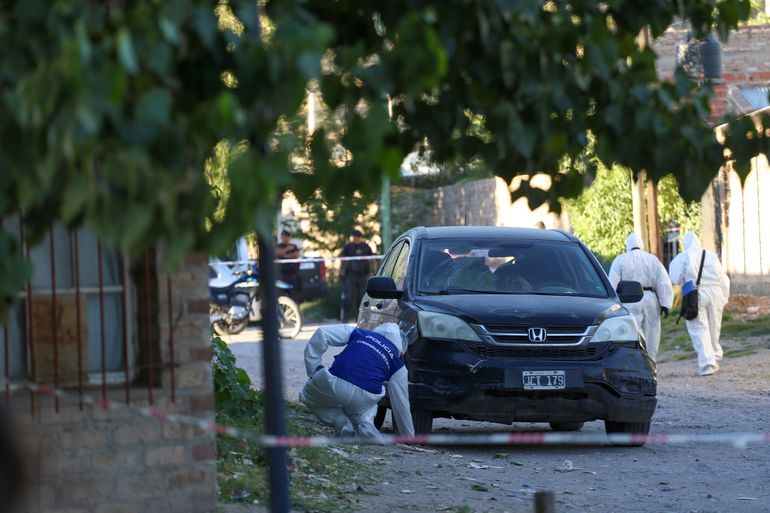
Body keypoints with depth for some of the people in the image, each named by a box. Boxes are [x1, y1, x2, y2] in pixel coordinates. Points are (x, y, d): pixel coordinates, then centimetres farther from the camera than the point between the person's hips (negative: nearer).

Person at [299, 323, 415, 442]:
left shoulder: (359, 333, 24)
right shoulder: (398, 367, 22)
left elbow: (321, 333, 15)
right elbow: (401, 405, 27)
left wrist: (313, 369, 20)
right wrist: (409, 438, 38)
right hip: (364, 399, 1)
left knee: (307, 396, 33)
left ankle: (345, 427, 10)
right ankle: (365, 424, 6)